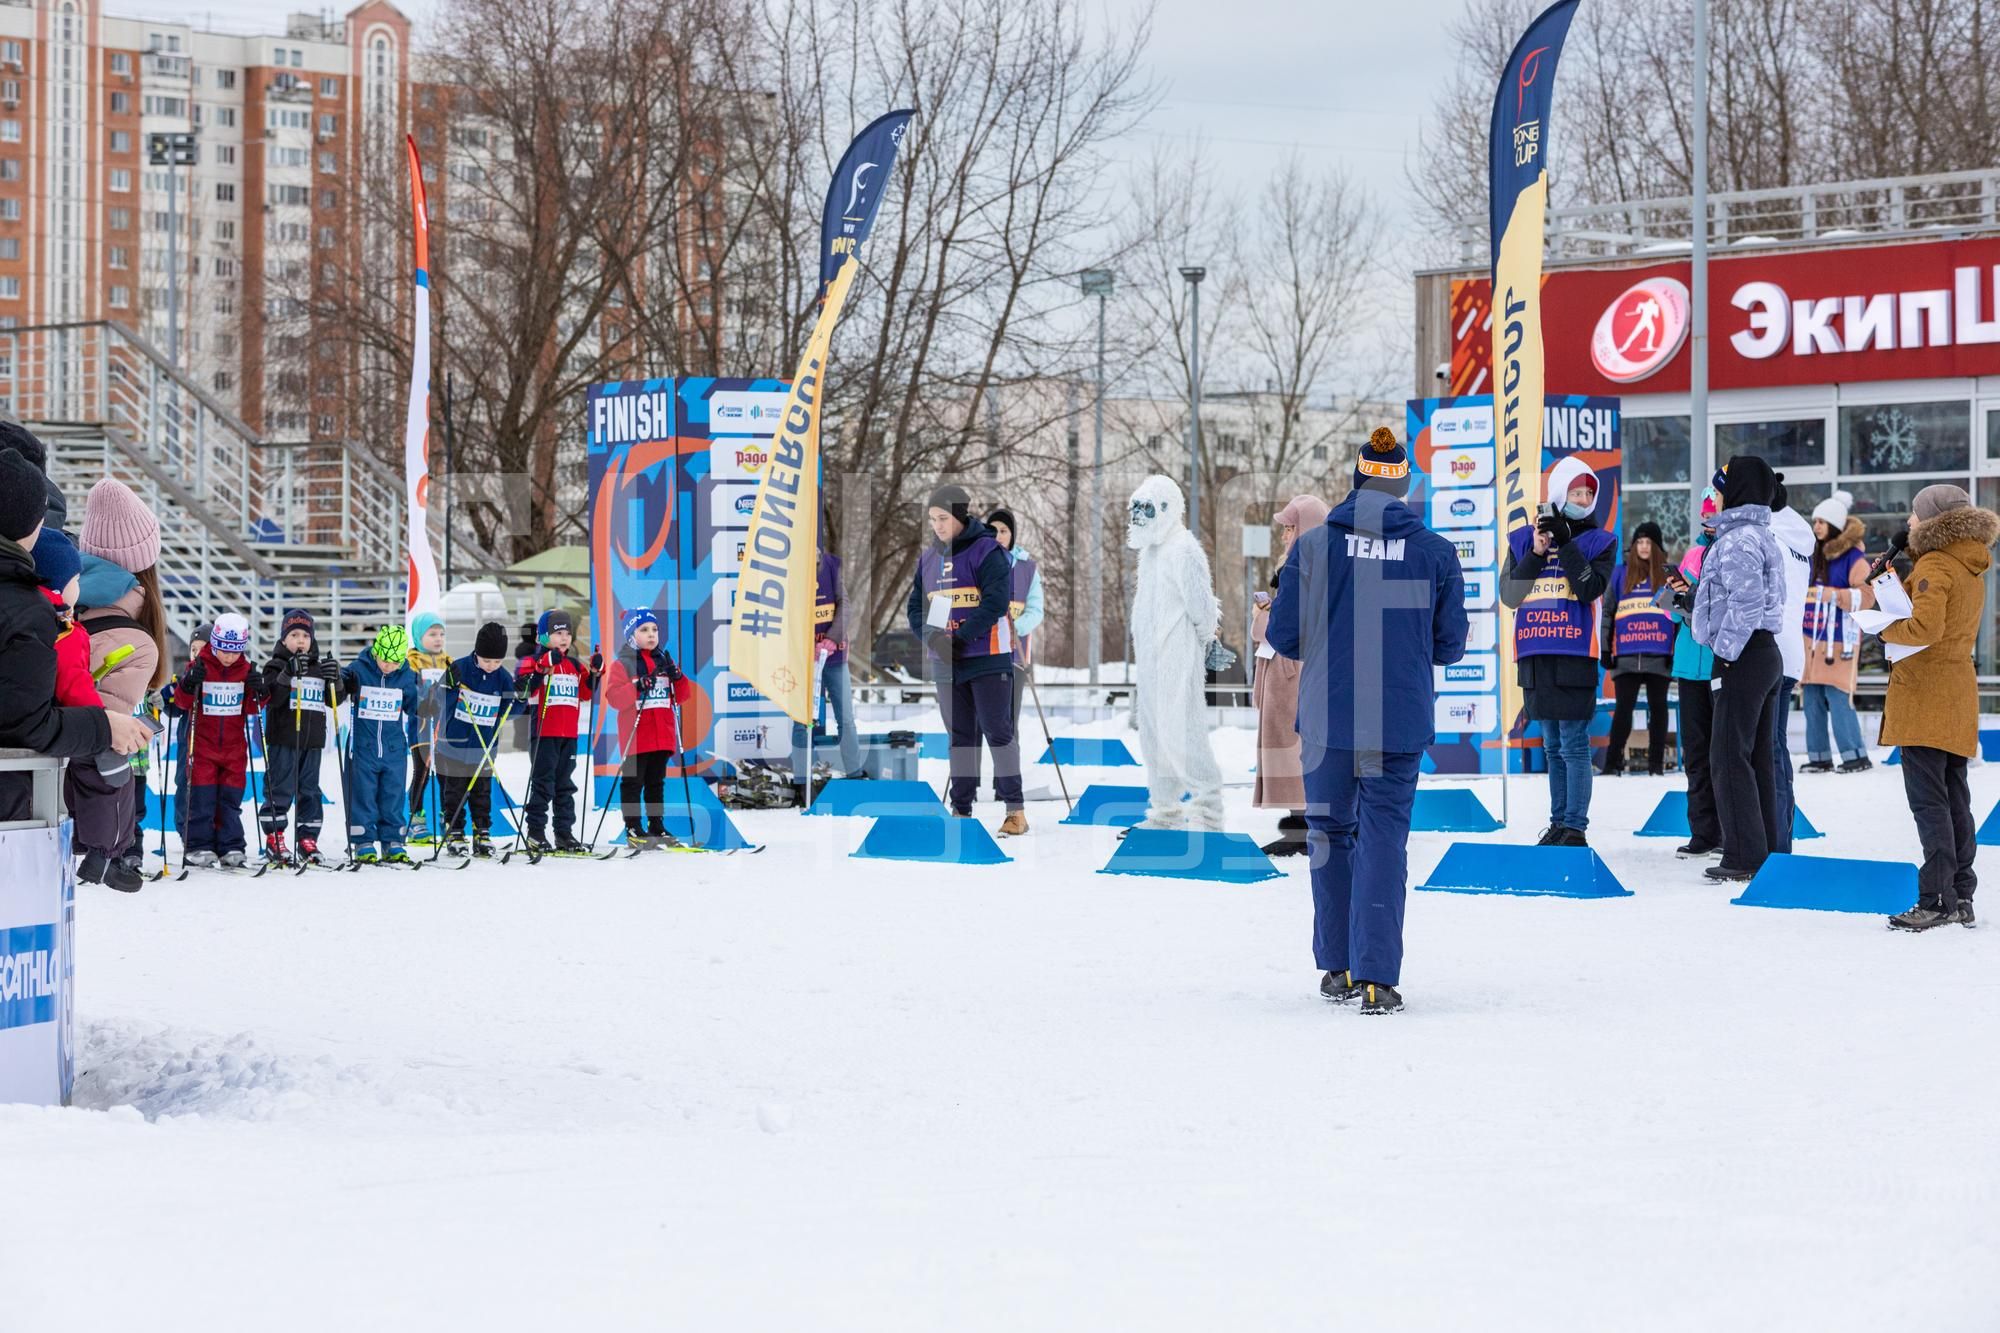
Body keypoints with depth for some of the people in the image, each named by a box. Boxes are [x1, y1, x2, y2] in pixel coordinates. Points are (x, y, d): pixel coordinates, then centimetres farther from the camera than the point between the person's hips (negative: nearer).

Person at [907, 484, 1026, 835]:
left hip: (988, 659, -6)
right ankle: (961, 811, 13)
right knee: (958, 737, 9)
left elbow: (996, 601, -16)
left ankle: (1016, 810, -2)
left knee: (998, 733, -6)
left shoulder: (987, 550, -8)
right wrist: (934, 638, -10)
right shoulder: (929, 557, 11)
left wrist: (960, 639, -19)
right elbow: (916, 606, 10)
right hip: (944, 662, 6)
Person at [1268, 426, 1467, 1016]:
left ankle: (1337, 967, 20)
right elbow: (1450, 646, 3)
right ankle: (1376, 977, -8)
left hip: (1327, 719, 0)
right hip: (1401, 722, 0)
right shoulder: (1435, 552, -3)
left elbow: (1282, 636, -2)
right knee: (1383, 838, 2)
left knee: (1331, 833, 15)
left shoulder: (1312, 544, -5)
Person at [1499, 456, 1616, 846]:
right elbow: (1509, 594, 3)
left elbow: (1591, 588, -11)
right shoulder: (1523, 540, 11)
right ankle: (1558, 823, 15)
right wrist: (1536, 554, -8)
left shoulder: (1599, 542, 5)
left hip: (1575, 654, -4)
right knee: (1552, 746, 10)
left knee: (1574, 744, -7)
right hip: (1535, 654, 4)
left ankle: (1575, 828, -7)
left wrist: (1565, 544, -14)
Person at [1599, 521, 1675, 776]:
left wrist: (1678, 649, -1)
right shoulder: (1621, 573, 10)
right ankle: (1612, 764, 1)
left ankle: (1656, 764, 8)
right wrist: (1605, 649, 4)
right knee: (1622, 709, -2)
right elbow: (1607, 612, 10)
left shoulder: (1667, 574, 8)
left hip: (1659, 656, 0)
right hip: (1626, 656, 0)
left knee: (1658, 708, 4)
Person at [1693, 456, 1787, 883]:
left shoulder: (1737, 539, -15)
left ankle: (1744, 856, -9)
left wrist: (1725, 653, -19)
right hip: (1766, 652, 10)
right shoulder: (1763, 536, 17)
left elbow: (1746, 603, -23)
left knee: (1729, 757, -8)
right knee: (1757, 758, 12)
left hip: (1743, 656, -10)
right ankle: (1765, 852, 15)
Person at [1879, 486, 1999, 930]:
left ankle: (1937, 901, -13)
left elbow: (1924, 627, -26)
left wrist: (1884, 628, -9)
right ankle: (1961, 896, 16)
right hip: (1958, 693, 9)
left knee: (1929, 801, -9)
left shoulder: (1933, 567, -14)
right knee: (1955, 800, 12)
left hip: (1925, 694, -9)